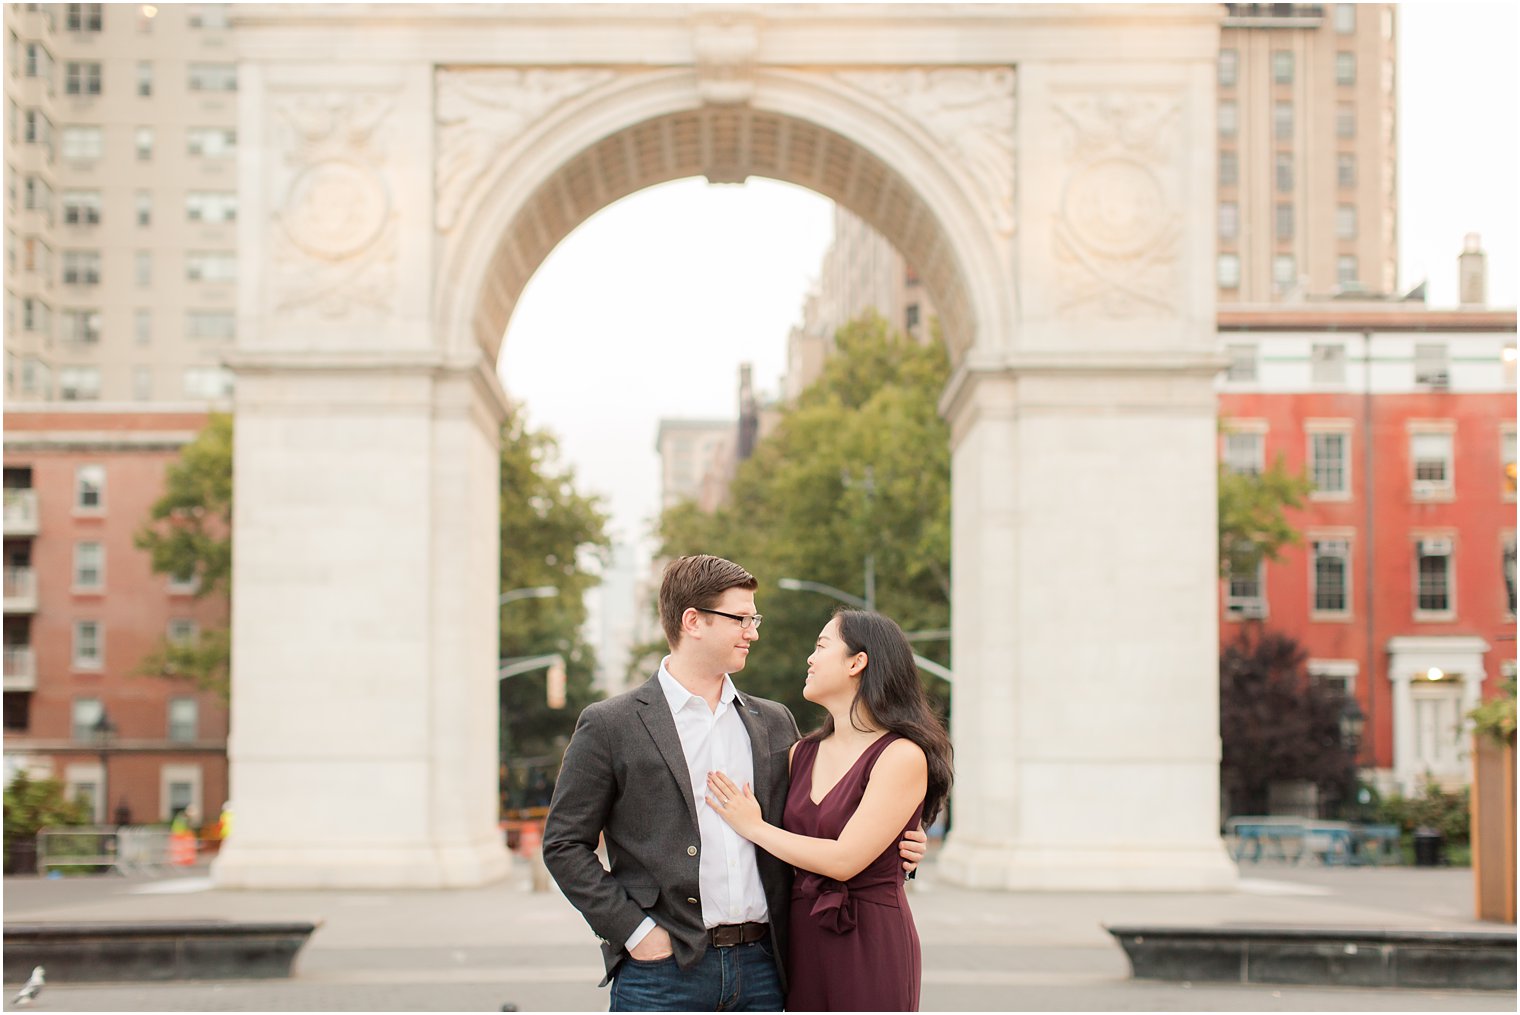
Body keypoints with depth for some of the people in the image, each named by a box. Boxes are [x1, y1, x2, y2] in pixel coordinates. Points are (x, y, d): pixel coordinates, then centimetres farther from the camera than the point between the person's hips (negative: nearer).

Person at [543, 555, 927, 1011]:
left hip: (760, 968, 4)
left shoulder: (774, 722, 14)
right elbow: (565, 845, -1)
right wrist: (635, 931, -9)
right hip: (663, 970, -4)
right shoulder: (609, 726, -1)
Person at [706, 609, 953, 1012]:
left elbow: (844, 860, -17)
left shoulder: (902, 756, -11)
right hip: (802, 941, 6)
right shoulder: (803, 753, 10)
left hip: (870, 944, -6)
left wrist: (753, 827, -8)